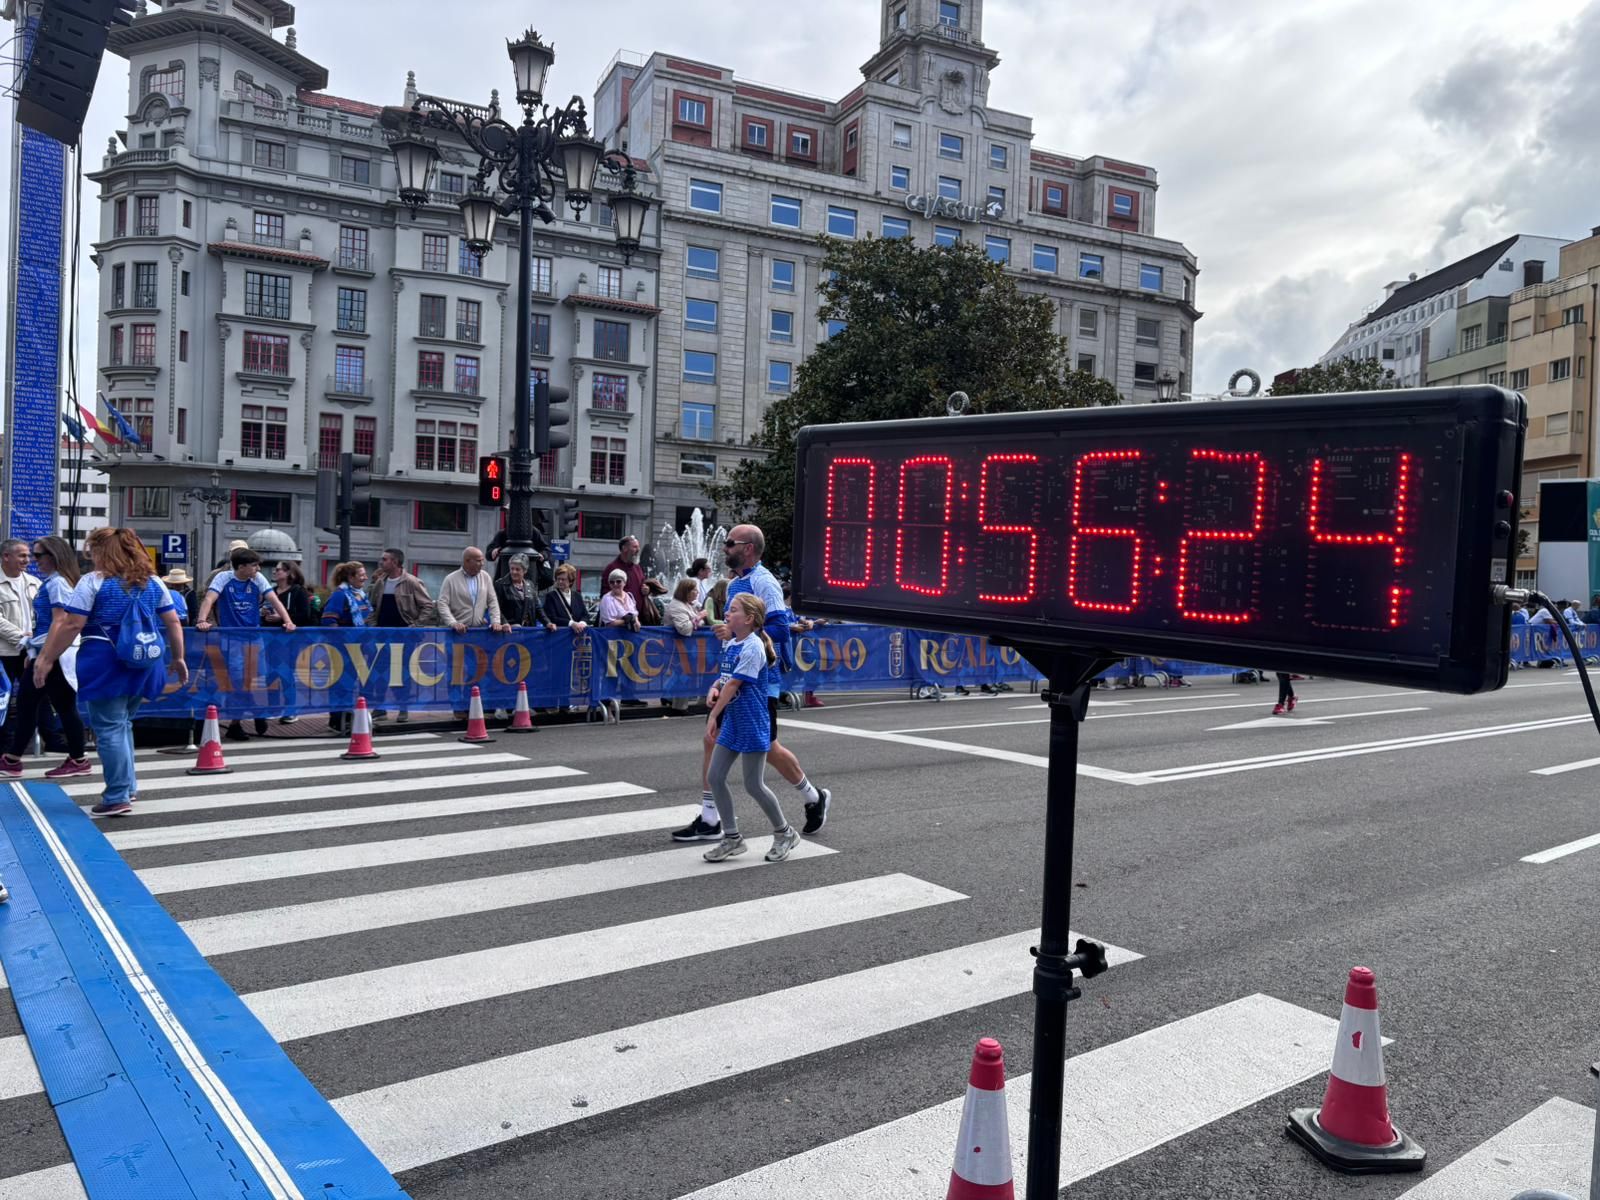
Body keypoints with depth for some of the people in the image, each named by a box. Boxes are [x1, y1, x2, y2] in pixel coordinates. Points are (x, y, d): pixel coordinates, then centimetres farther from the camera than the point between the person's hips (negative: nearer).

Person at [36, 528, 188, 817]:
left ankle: (118, 798, 0)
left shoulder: (93, 581, -5)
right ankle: (128, 785, 26)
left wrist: (46, 659, -5)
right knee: (122, 724, 21)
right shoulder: (153, 583, 11)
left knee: (109, 728, 0)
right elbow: (173, 623, 11)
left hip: (105, 663, -6)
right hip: (142, 663, 6)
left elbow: (70, 624, -10)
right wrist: (178, 658, 18)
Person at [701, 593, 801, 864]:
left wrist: (713, 715, -19)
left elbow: (735, 683, -20)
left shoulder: (752, 647, -18)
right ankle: (732, 838, 17)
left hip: (752, 726, -9)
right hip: (732, 722, 9)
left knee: (753, 785, -1)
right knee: (714, 778, 5)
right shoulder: (731, 644, 8)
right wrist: (715, 687, -5)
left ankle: (785, 833, 20)